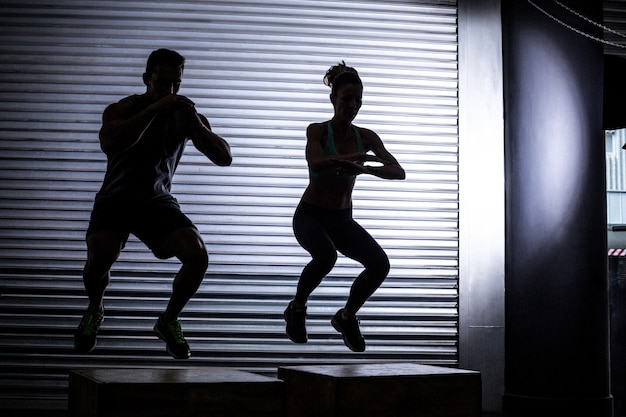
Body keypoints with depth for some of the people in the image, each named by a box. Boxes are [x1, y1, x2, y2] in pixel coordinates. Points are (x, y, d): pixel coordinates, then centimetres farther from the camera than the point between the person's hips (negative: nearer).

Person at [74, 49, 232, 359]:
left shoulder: (184, 115, 1)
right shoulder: (123, 109, -9)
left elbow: (224, 158, -4)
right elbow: (110, 142, -33)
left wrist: (197, 124, -20)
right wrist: (154, 109, -35)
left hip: (158, 201, 3)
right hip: (116, 199, -3)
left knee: (198, 256, -20)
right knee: (100, 257, -30)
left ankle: (168, 321, 6)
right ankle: (94, 311, 6)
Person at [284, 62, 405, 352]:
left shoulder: (366, 137, 2)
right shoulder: (317, 131, -10)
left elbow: (398, 172, -10)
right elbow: (316, 163, -31)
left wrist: (364, 169, -29)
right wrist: (360, 157, -39)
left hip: (342, 219, 4)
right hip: (310, 215, -4)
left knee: (380, 263, -20)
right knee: (326, 256, -36)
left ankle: (346, 316, 6)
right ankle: (297, 308, -6)